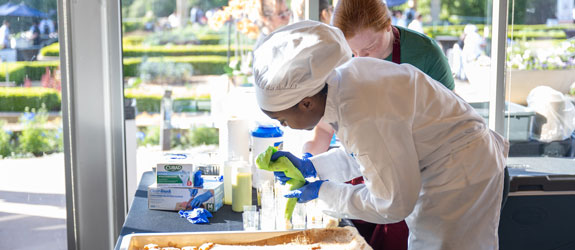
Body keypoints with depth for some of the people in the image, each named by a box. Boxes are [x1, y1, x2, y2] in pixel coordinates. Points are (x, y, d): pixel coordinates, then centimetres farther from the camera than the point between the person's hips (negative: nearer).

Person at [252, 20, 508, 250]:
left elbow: (395, 204, -23)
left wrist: (323, 192, -14)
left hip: (459, 174, -9)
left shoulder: (366, 118, -35)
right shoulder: (341, 76, -8)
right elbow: (368, 151, 8)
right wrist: (309, 167, 1)